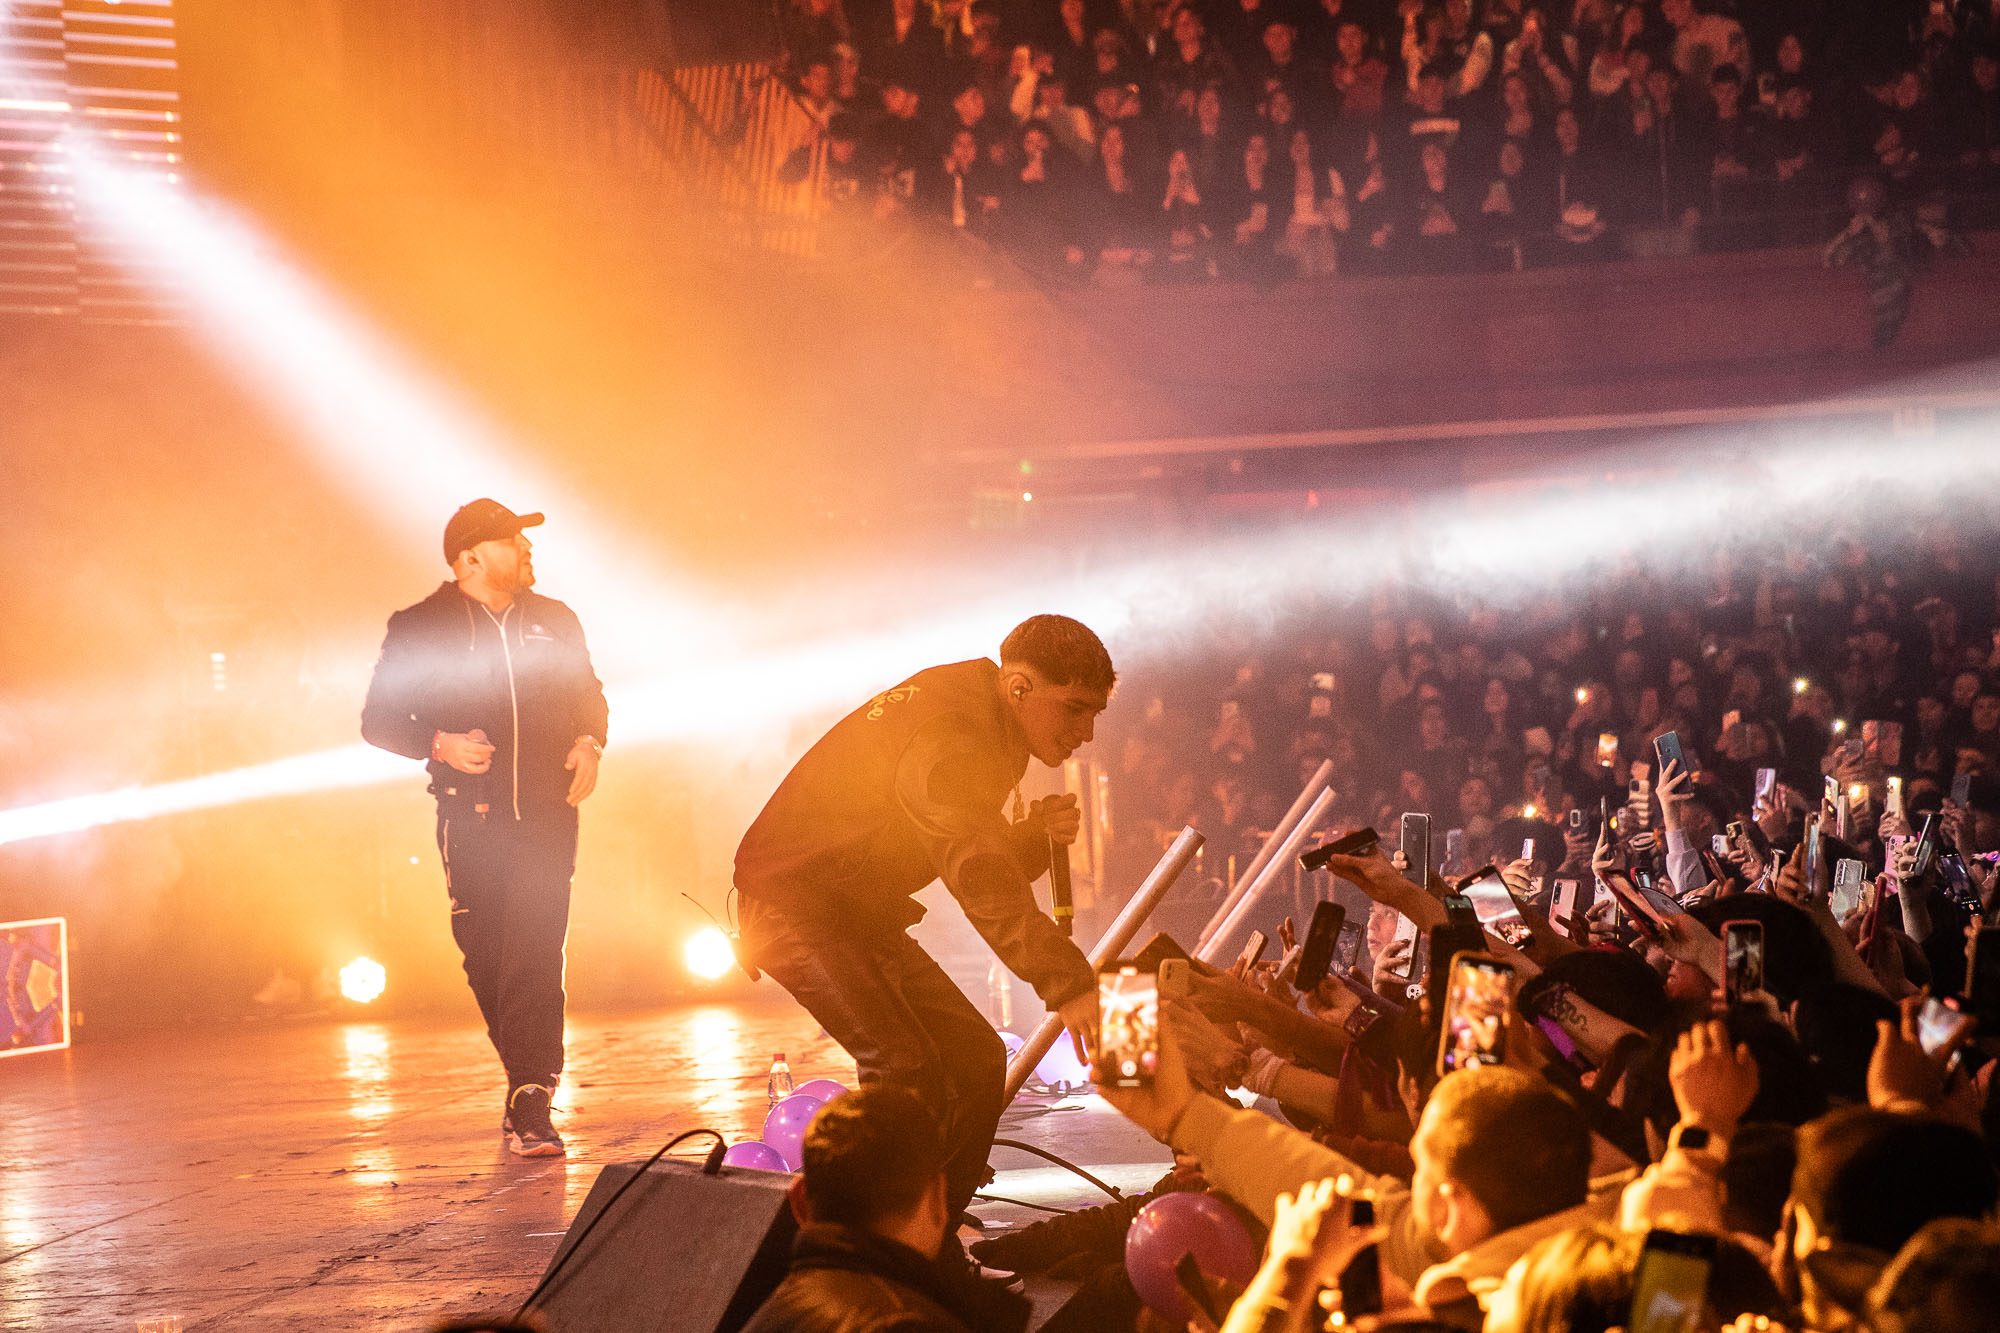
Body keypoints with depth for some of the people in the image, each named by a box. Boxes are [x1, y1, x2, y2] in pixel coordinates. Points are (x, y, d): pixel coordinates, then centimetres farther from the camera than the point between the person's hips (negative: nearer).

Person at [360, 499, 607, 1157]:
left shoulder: (554, 622, 13)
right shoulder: (420, 629, 3)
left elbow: (590, 697, 24)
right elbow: (379, 718, 4)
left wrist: (589, 745, 3)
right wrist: (440, 744, -13)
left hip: (547, 812, 1)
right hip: (472, 818, -1)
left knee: (535, 959, -11)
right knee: (486, 958, 4)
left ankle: (531, 1109, -13)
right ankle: (527, 1078, 26)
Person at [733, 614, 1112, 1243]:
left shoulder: (992, 738, 7)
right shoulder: (943, 733, -27)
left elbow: (978, 866, 9)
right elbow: (979, 882, -38)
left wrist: (1034, 835, -13)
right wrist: (1068, 984, -46)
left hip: (863, 914, 10)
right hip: (794, 902, -10)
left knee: (975, 1057, 4)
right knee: (907, 1070, -24)